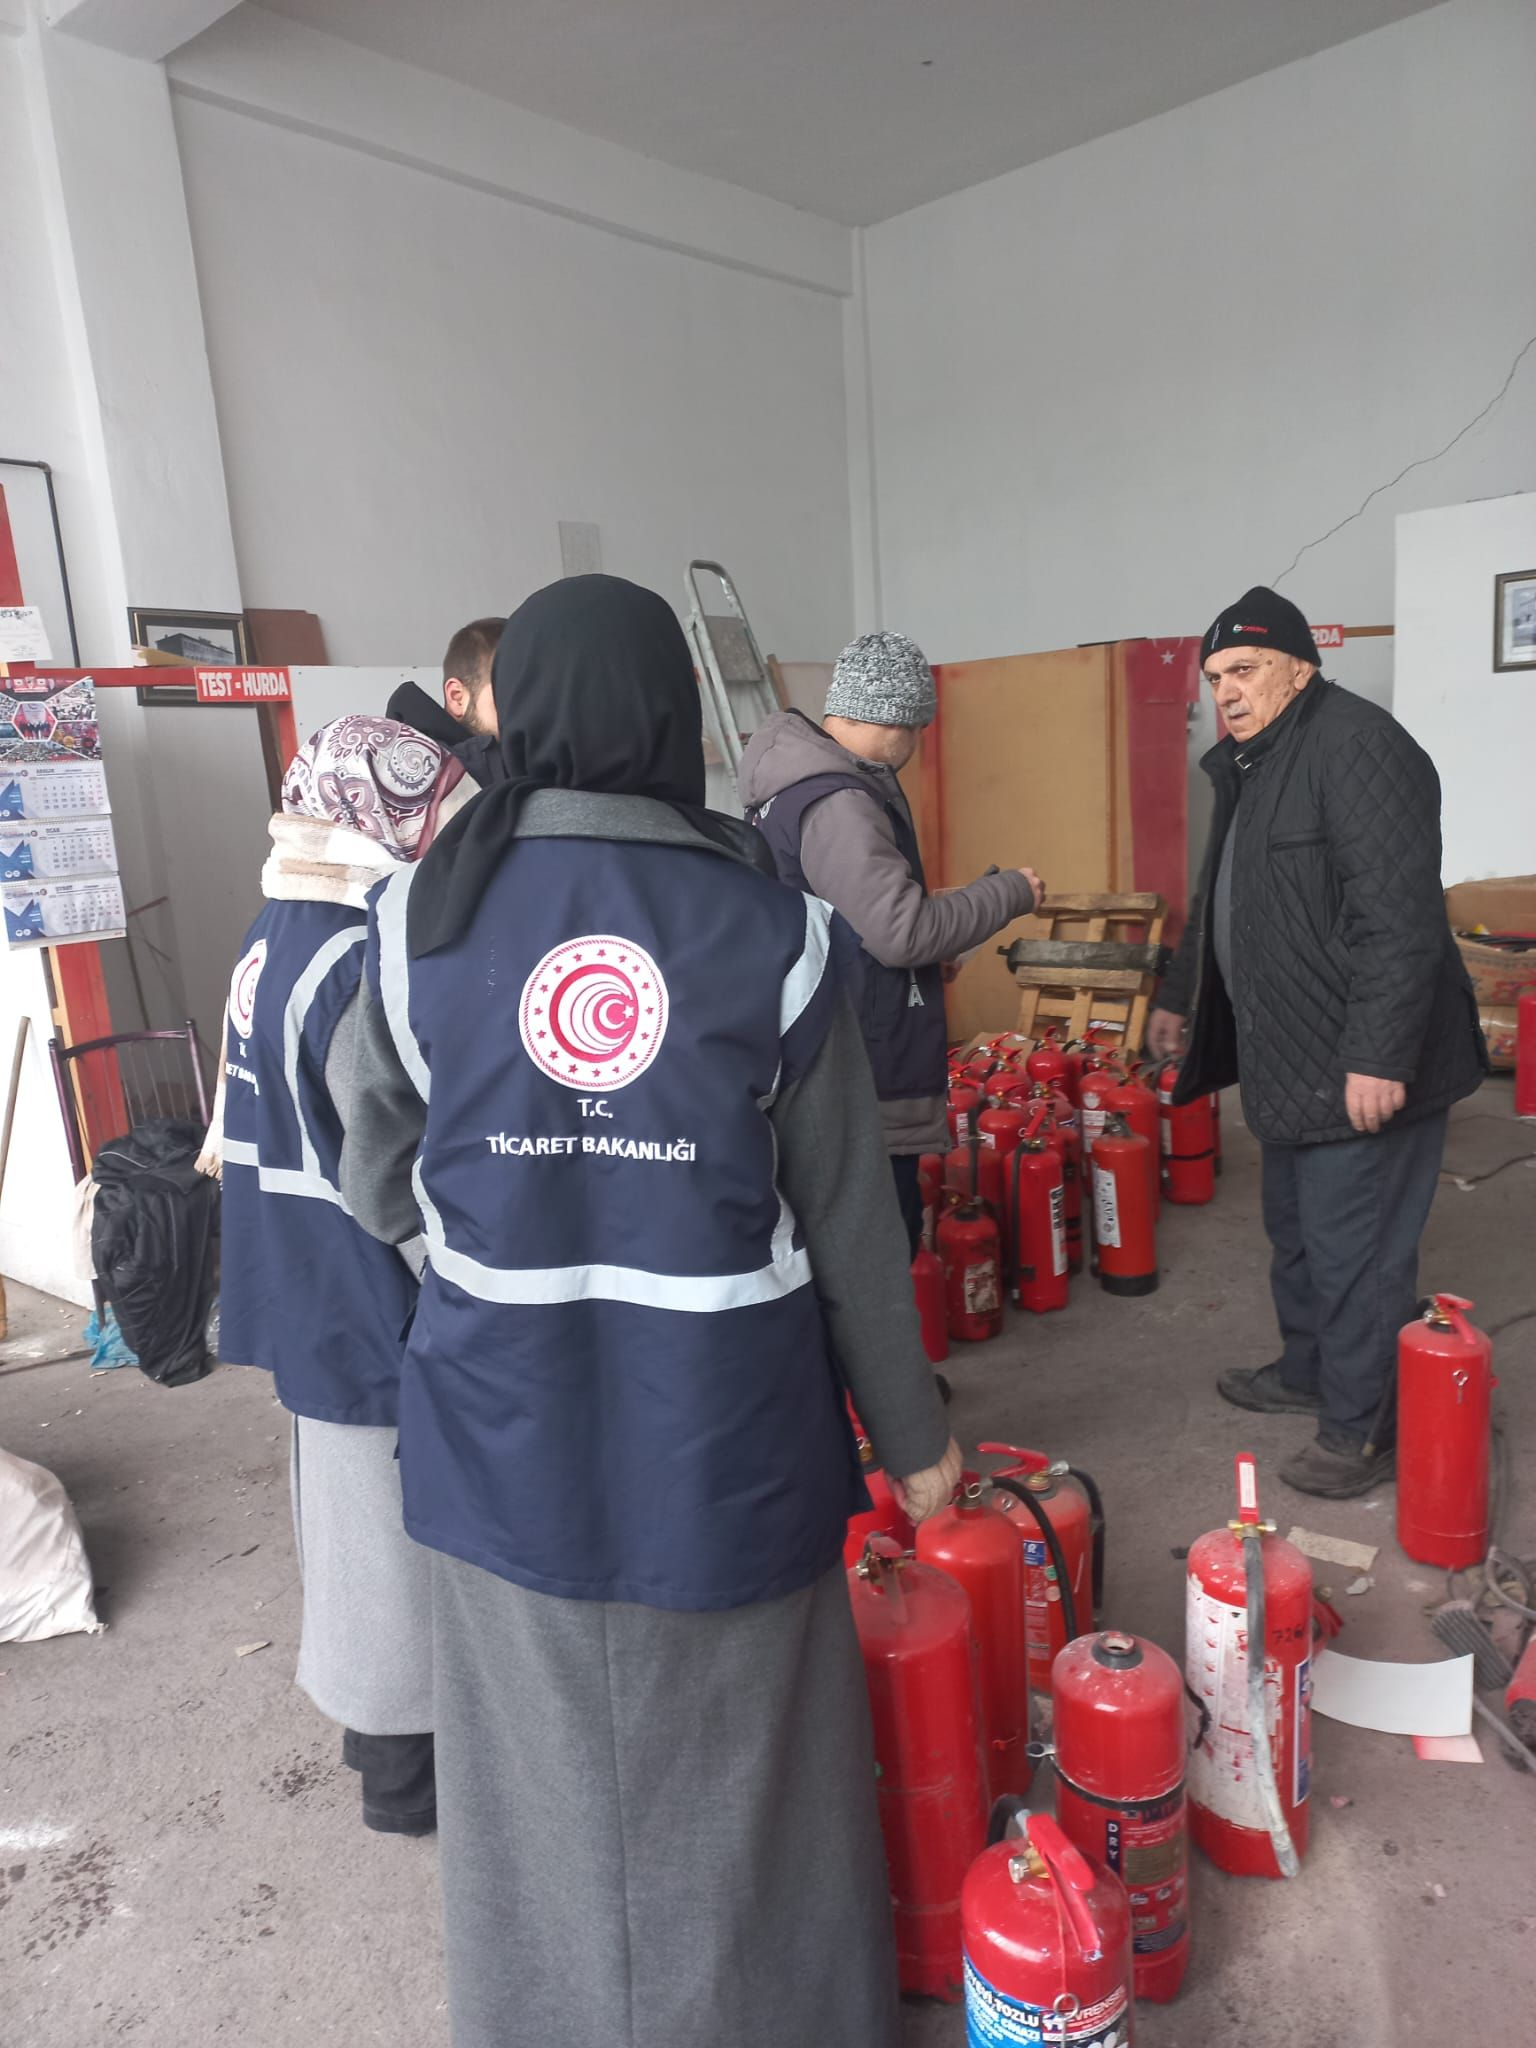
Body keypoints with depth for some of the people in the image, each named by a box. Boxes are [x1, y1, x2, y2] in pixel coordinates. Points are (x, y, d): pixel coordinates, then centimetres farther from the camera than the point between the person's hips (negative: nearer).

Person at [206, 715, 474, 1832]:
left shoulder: (279, 934, 4)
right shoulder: (364, 971, -25)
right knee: (396, 1526, 8)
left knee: (354, 1512, 24)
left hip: (309, 1294, 10)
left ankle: (377, 1716, 44)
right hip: (378, 1313, -10)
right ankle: (403, 1765, 29)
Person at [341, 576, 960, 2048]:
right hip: (724, 1434, -1)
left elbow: (379, 1193, 2)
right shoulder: (769, 933, -11)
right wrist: (912, 1435, 7)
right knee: (731, 1780, 21)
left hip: (509, 1434, 2)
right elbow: (848, 1226, -6)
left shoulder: (420, 922, -8)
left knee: (546, 1778, 24)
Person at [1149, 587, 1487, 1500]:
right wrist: (1180, 1000, 29)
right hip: (1294, 1060, 10)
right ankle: (1308, 1371, 42)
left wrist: (1379, 1056, -28)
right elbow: (1222, 903, 26)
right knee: (1297, 1228, 23)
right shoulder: (1249, 766, 14)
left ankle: (1363, 1431, 16)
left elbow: (1398, 916, -25)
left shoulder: (1356, 745, -17)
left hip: (1363, 1067, -10)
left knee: (1355, 1249, 0)